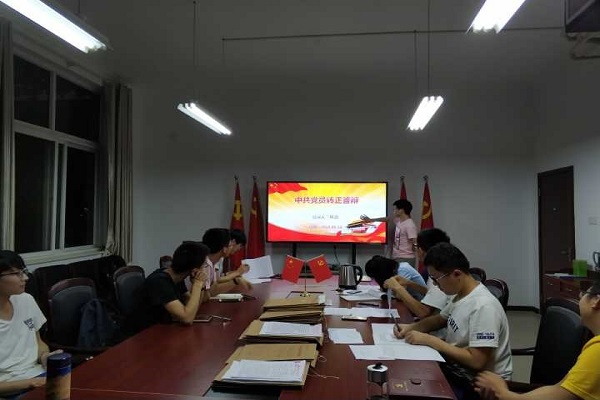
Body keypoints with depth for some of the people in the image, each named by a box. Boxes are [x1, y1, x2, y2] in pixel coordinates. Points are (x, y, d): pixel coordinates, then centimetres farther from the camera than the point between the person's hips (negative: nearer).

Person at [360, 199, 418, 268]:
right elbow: (387, 219, 26)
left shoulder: (410, 225, -18)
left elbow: (414, 243, -19)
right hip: (396, 257, 9)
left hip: (405, 259, -9)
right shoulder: (398, 220, 10)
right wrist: (370, 220, 33)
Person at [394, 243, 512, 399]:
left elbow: (477, 361, -27)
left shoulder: (483, 307, -24)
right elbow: (440, 319, 19)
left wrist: (430, 340, -22)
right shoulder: (461, 295, 2)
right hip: (456, 369, 8)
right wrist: (411, 327, 1)